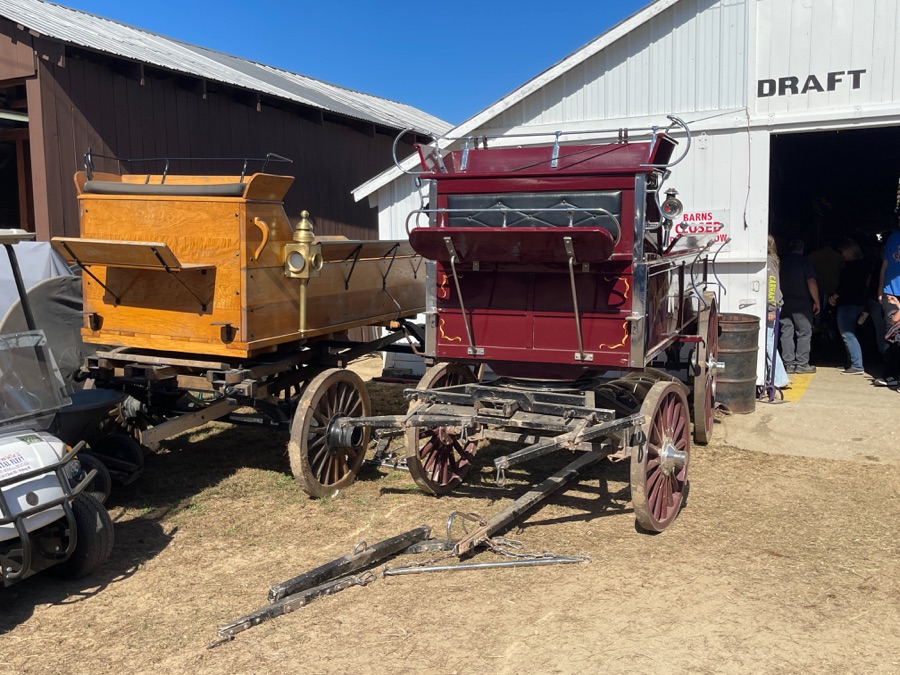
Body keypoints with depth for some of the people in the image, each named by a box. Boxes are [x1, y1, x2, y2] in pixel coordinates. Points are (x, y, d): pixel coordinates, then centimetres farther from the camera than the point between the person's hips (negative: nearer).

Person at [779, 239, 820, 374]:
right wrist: (816, 301, -4)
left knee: (786, 333, 6)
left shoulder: (781, 261, 7)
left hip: (784, 304, 4)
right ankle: (802, 364, 3)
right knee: (804, 333, 4)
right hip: (802, 304, -4)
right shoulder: (804, 261, -6)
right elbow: (811, 282, -11)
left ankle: (788, 364, 7)